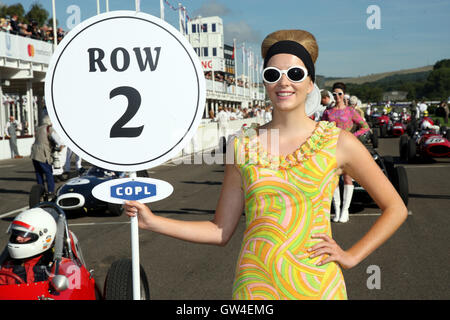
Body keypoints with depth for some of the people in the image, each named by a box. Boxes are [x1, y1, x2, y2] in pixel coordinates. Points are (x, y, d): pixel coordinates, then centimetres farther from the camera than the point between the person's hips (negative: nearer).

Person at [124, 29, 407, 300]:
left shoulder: (338, 142, -4)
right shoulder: (243, 145, 2)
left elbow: (396, 209, 5)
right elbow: (221, 231, 5)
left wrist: (352, 256, -3)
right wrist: (151, 221, -1)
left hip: (316, 284, -1)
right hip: (254, 284, 2)